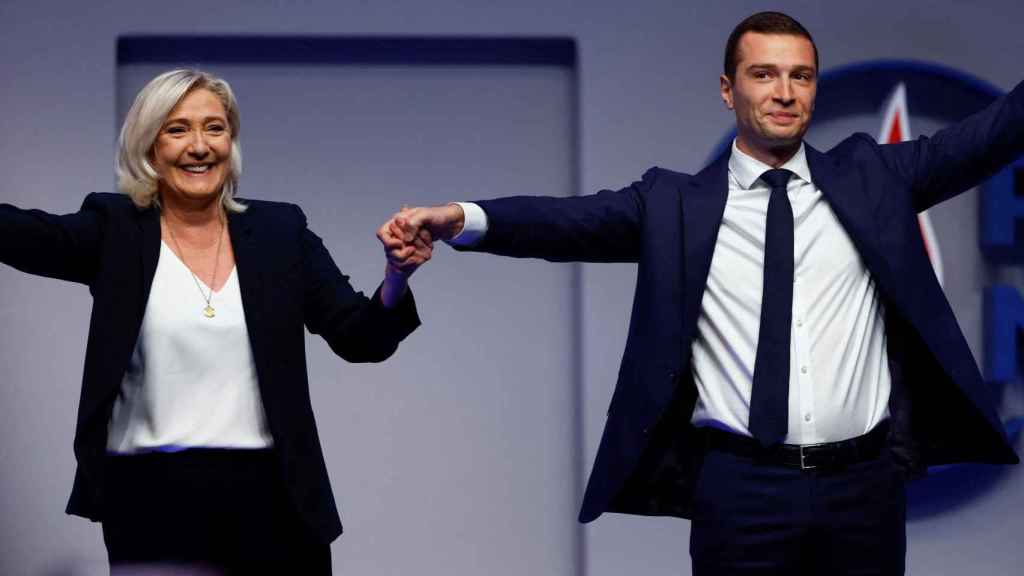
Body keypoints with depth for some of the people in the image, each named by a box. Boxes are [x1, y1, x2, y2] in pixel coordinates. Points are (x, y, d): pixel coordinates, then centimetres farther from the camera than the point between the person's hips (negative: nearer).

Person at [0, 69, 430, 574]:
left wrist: (397, 276, -17)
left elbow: (360, 338, 4)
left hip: (270, 498, 1)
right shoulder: (114, 230, 4)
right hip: (151, 500, -1)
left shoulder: (280, 231, 8)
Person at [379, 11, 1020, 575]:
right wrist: (462, 217, -29)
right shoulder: (677, 204, 3)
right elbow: (575, 219, -11)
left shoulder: (870, 177, 10)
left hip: (864, 488, 2)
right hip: (741, 490, -2)